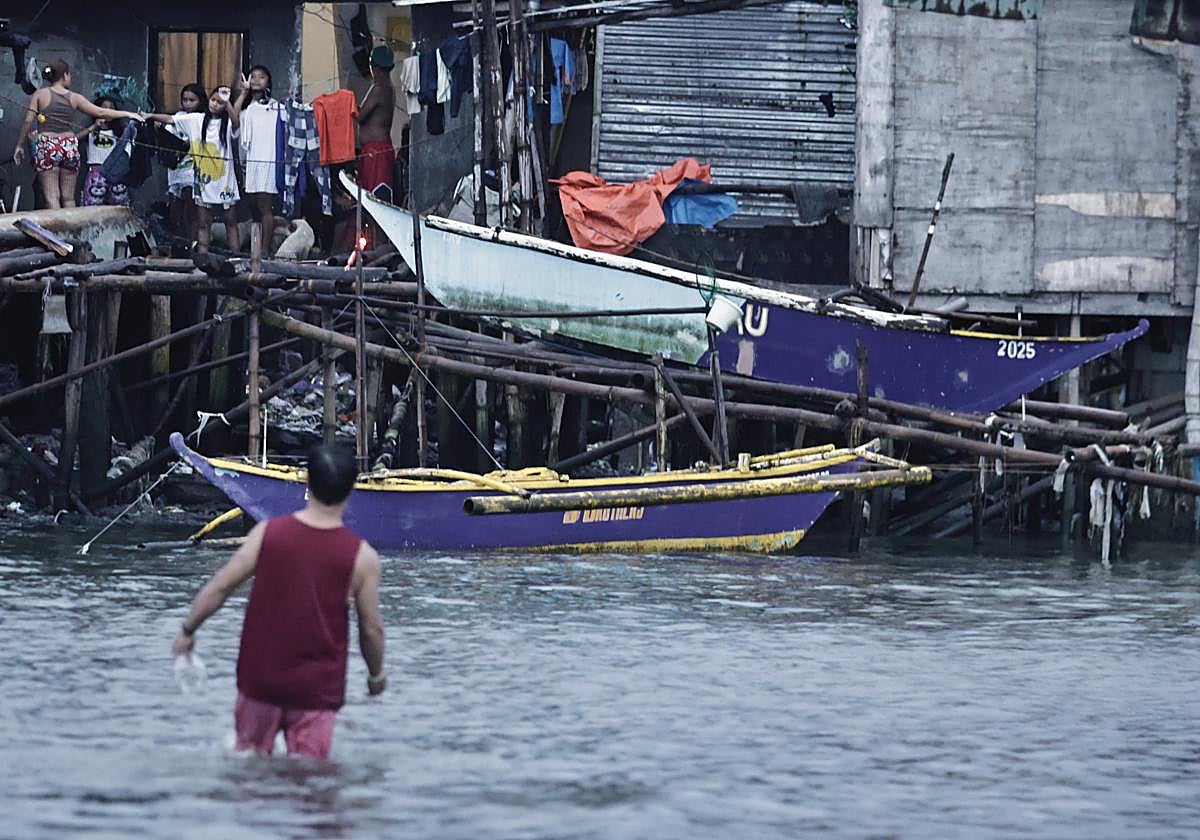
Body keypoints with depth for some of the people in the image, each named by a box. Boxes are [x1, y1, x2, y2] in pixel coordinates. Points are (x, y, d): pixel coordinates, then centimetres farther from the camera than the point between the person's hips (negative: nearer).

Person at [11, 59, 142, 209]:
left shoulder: (40, 94, 2)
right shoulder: (74, 98, 6)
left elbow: (28, 121, -4)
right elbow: (101, 113, 8)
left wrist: (19, 145, 4)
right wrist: (127, 114, 19)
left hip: (46, 146, -2)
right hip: (69, 146, 2)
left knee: (51, 197, -6)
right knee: (69, 199, 10)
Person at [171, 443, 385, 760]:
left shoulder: (268, 533, -6)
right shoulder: (361, 557, -9)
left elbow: (219, 587, -2)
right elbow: (371, 629, -2)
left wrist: (188, 631, 13)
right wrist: (376, 674, 17)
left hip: (260, 677, 2)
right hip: (317, 688, -2)